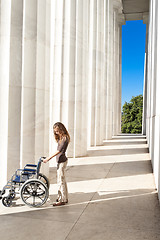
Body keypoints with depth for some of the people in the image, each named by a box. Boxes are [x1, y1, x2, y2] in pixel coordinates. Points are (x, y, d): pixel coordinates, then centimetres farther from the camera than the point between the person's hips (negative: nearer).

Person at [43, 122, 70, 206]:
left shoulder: (65, 138, -16)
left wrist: (49, 158, -24)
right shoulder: (60, 138, 13)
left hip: (62, 161, -10)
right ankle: (65, 198, 27)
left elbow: (59, 150, -22)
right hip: (60, 160, 10)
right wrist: (49, 157, 12)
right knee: (62, 180, 16)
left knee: (60, 180, -4)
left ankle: (62, 200, 4)